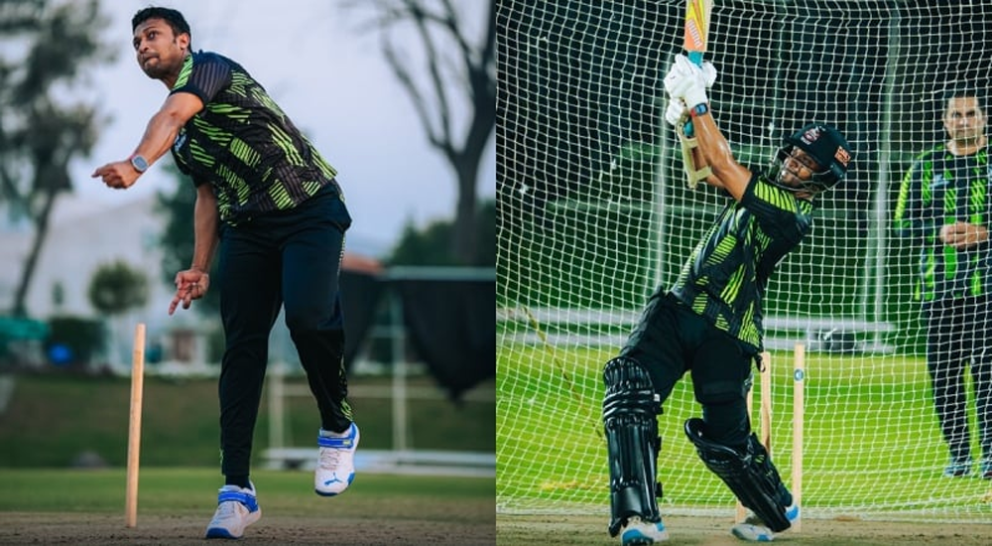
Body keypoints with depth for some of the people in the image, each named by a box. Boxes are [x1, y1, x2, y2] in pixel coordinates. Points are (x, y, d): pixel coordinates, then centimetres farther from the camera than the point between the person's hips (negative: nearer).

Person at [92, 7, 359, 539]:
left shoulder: (209, 67, -7)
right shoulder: (179, 133, 19)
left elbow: (173, 115, -28)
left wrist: (136, 164, -46)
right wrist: (199, 267, 13)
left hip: (309, 208, -8)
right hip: (247, 227, 8)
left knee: (307, 315, -29)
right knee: (241, 345, -4)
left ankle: (338, 428, -4)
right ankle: (237, 489, -7)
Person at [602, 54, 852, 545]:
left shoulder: (793, 213, -13)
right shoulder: (767, 189, 15)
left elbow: (723, 165, -17)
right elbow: (706, 167, 21)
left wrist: (697, 103, -13)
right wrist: (686, 114, 3)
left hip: (726, 333, -7)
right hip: (678, 309, 7)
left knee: (724, 438, -4)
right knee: (629, 386, -17)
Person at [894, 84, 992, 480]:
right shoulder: (926, 166, 12)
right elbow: (905, 223, 8)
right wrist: (940, 232, -10)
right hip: (938, 286, 3)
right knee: (943, 372, 2)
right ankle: (958, 455, 10)